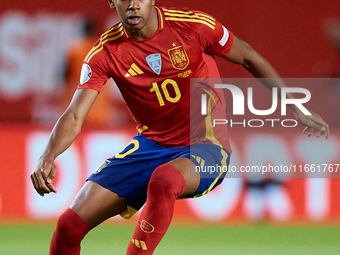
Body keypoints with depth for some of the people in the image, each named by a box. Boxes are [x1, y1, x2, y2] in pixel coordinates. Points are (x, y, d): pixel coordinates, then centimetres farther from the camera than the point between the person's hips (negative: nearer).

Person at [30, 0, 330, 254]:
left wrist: (296, 109, 5)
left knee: (164, 180, -41)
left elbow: (248, 58, 2)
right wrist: (47, 157, -34)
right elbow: (74, 117, -14)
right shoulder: (106, 52, -9)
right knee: (69, 226, -9)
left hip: (204, 147, -3)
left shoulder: (193, 25, -14)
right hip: (149, 147, 3)